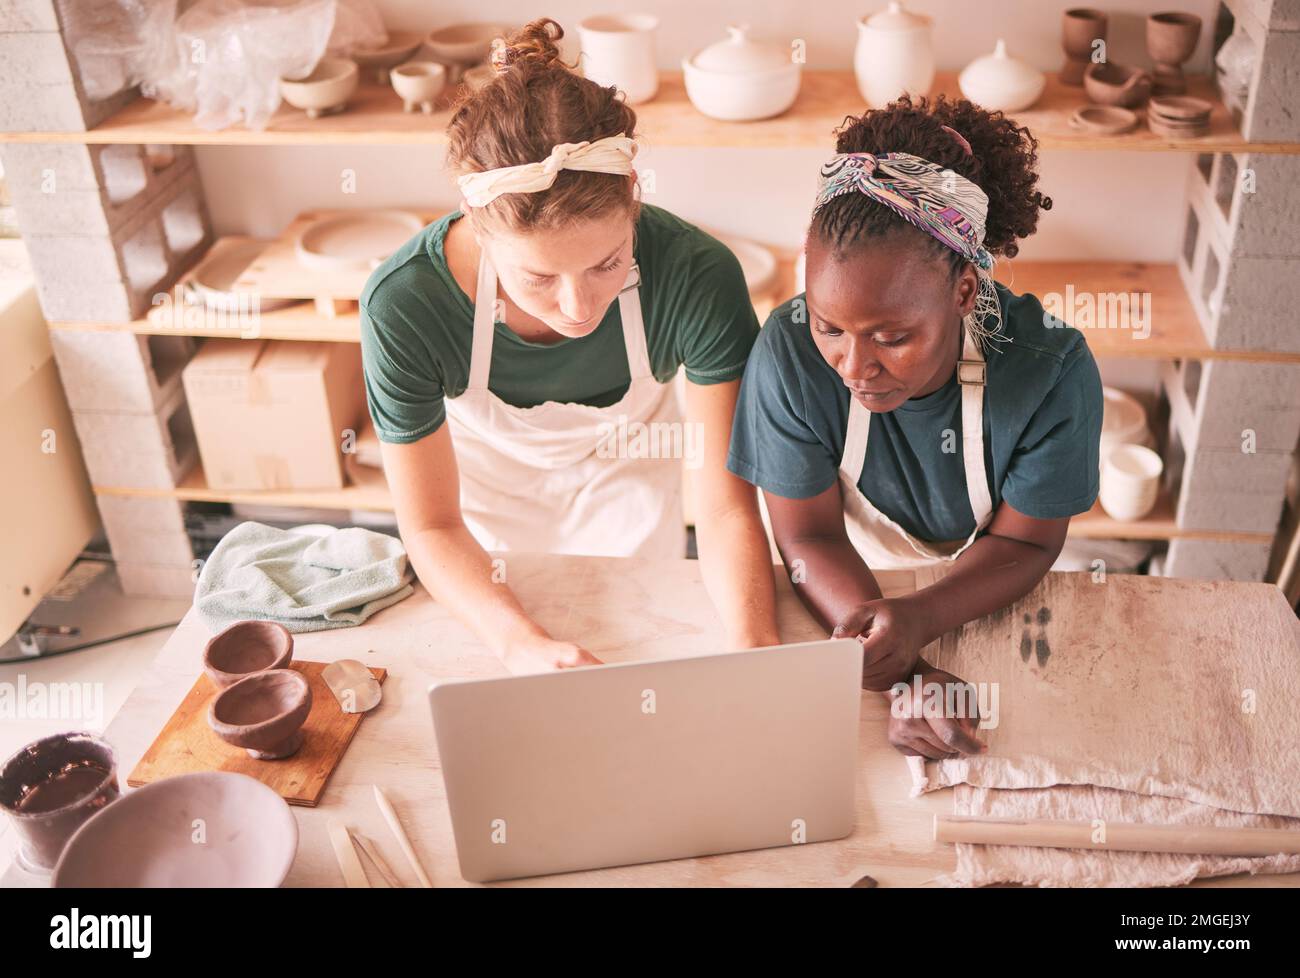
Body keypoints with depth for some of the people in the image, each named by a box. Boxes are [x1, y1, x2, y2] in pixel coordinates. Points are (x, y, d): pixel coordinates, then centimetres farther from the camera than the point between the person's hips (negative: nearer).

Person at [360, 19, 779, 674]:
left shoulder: (698, 279, -37)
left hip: (626, 475, 0)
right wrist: (520, 642, -45)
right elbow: (431, 526, -27)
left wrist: (755, 646, -50)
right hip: (486, 482, 0)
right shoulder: (404, 305, -38)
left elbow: (724, 505, -32)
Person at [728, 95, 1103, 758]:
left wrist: (916, 622, -33)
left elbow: (1024, 541, -13)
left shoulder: (1053, 370, -24)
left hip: (987, 604, 0)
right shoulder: (789, 351, -25)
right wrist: (903, 676, -33)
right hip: (839, 595, 1)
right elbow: (809, 535, -18)